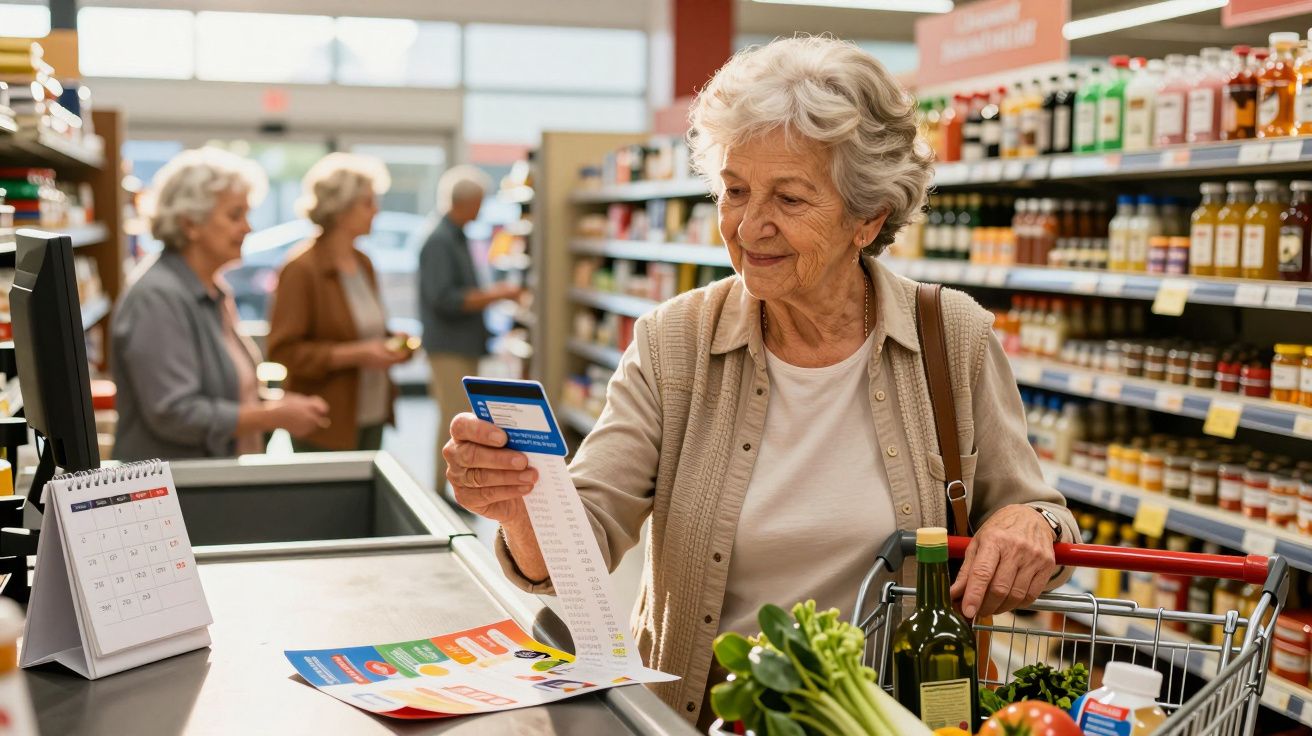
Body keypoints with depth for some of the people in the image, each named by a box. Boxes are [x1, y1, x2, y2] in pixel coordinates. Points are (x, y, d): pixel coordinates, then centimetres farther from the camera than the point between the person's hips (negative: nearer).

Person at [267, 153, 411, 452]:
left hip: (371, 418, 7)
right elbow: (283, 350, -15)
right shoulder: (301, 269, -12)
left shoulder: (363, 263, 12)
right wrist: (354, 354, -20)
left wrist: (391, 344, 5)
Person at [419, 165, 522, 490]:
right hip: (449, 348, -10)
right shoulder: (439, 241, -16)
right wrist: (493, 296, -18)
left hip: (463, 346, 10)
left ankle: (444, 492, 21)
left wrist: (492, 293, 12)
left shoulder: (456, 238, 15)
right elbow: (443, 300, -23)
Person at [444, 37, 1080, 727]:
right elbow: (587, 537, -7)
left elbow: (1020, 509, 10)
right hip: (700, 715, 2)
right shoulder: (671, 345, 0)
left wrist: (1030, 525, -12)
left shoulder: (958, 340, 0)